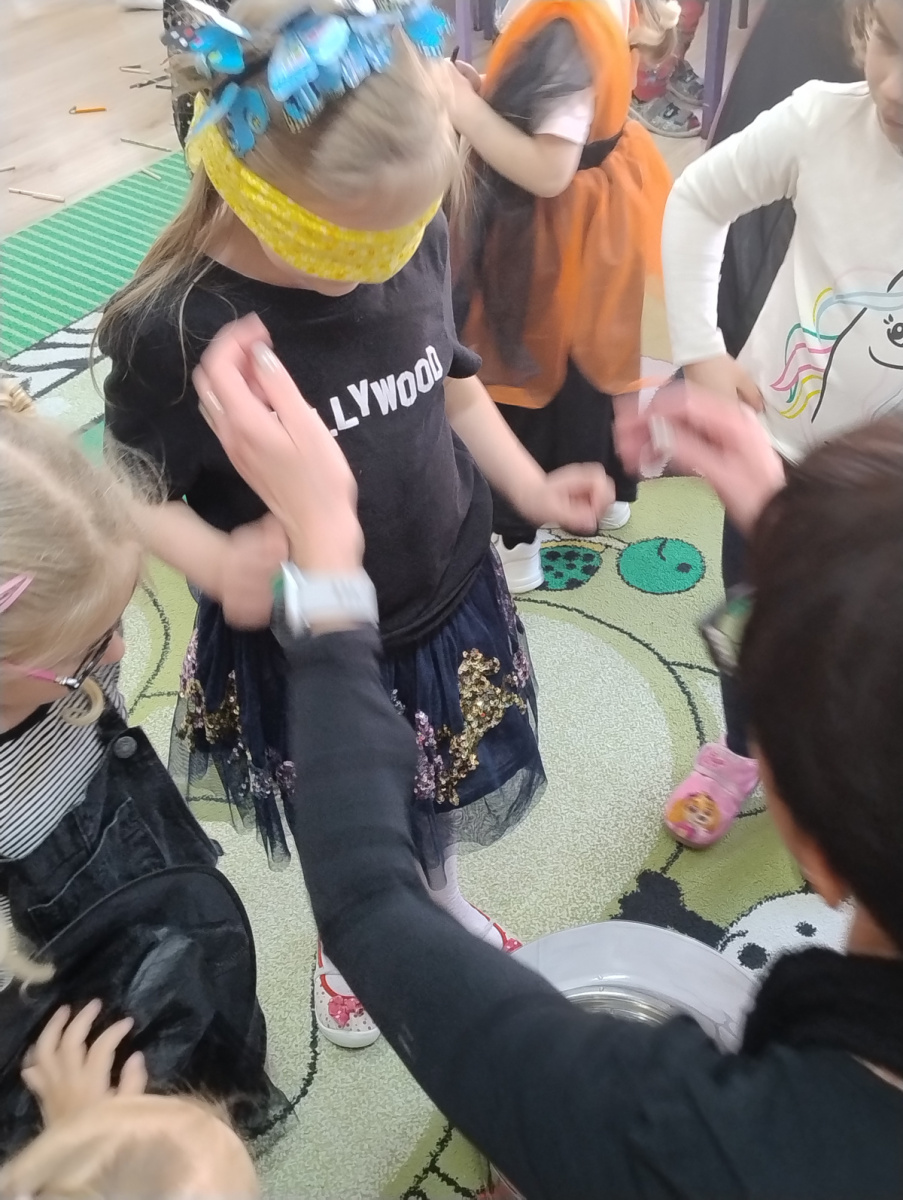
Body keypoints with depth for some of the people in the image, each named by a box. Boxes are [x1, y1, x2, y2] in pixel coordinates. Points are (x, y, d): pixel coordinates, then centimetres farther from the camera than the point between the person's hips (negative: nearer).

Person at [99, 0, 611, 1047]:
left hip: (450, 607, 4)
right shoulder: (174, 330, -27)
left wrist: (531, 487, -3)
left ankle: (441, 895, 64)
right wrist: (216, 563, -32)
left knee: (451, 793, 29)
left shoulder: (415, 238, -14)